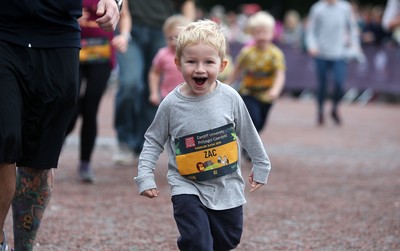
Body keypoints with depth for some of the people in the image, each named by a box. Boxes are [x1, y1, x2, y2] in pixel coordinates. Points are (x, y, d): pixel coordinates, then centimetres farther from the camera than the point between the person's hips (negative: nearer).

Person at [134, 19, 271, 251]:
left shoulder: (230, 98, -10)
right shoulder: (171, 104, -12)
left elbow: (248, 135, 5)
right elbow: (154, 141, 0)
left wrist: (261, 166, 14)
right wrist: (145, 176, -7)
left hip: (227, 188, 2)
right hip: (188, 188, -2)